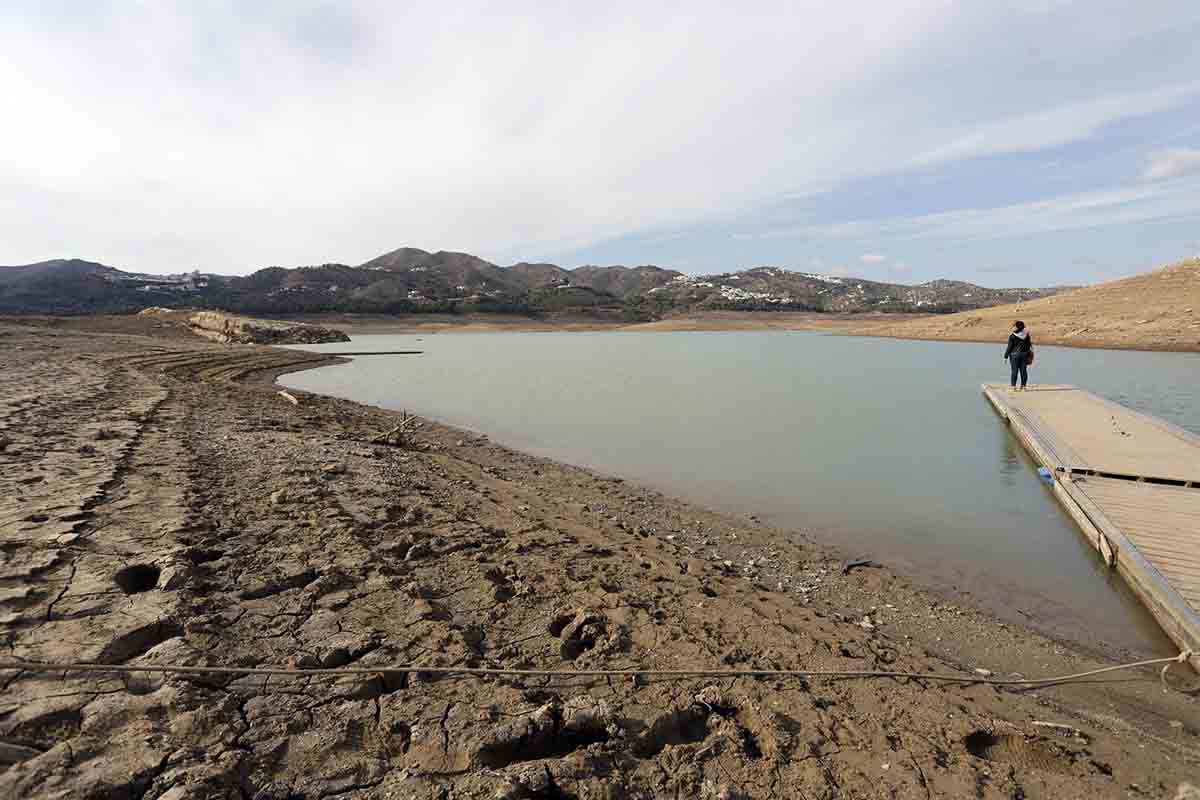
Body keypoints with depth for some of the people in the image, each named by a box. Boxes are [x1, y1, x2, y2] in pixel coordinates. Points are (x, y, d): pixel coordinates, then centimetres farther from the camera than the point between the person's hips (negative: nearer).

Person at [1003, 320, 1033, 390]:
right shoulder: (1026, 335, 3)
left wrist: (1006, 357, -5)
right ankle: (1023, 386, 12)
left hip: (1015, 354, -4)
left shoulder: (1012, 336, -12)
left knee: (1014, 371, -1)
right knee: (1023, 371, 7)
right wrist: (1029, 353, 18)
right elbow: (1029, 345, 9)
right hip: (1024, 354, 4)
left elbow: (1009, 347, -10)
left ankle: (1013, 386, -1)